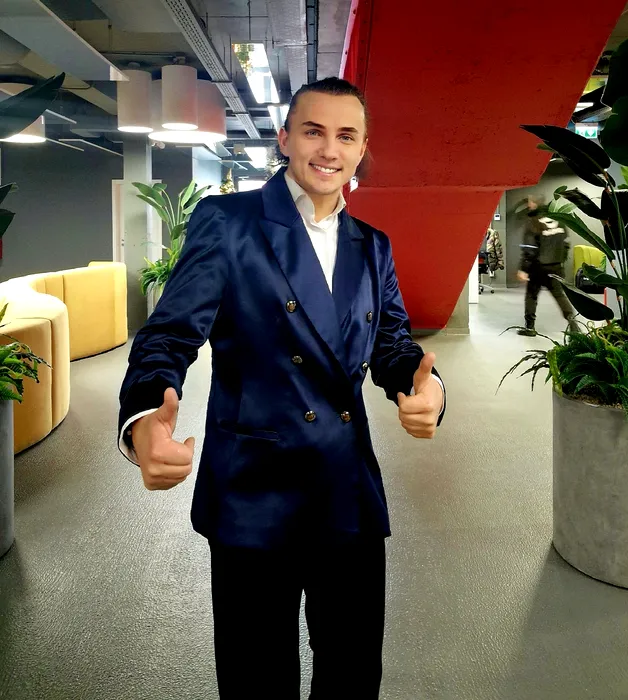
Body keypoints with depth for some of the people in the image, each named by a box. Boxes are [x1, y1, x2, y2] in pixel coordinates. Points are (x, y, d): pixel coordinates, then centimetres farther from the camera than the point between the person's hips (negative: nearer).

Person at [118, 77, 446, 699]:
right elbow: (171, 334, -11)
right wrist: (143, 420, -32)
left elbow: (391, 343, 10)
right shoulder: (225, 222, -5)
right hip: (253, 498, -4)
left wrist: (422, 383, -15)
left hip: (352, 501, 5)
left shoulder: (373, 246, 12)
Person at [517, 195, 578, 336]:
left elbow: (529, 249, -16)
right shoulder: (556, 220, 6)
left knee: (531, 294, 10)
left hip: (539, 267, -5)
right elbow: (565, 244, 12)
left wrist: (523, 269, -15)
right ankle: (571, 320, -4)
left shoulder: (532, 222, -11)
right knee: (559, 294, 12)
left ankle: (530, 327, 12)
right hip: (557, 266, 5)